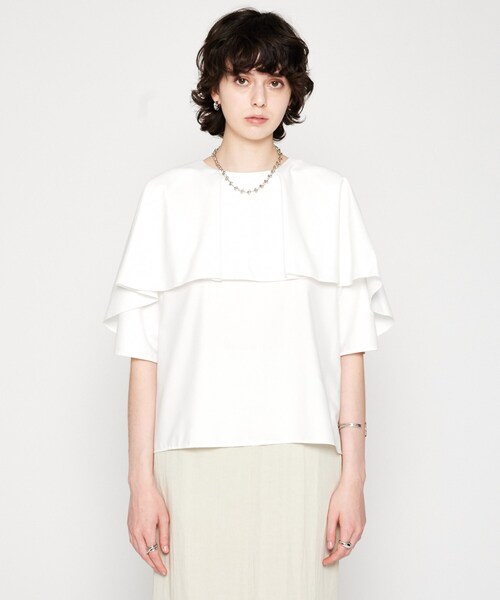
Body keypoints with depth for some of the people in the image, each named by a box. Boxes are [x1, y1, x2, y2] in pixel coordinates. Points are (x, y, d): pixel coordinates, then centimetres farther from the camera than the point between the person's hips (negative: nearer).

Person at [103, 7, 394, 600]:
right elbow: (143, 348, 3)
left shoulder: (328, 194, 8)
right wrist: (141, 479, -2)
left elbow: (351, 344, 5)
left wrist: (353, 474, -1)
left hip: (301, 461, 0)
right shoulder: (168, 195, 7)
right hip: (195, 459, 0)